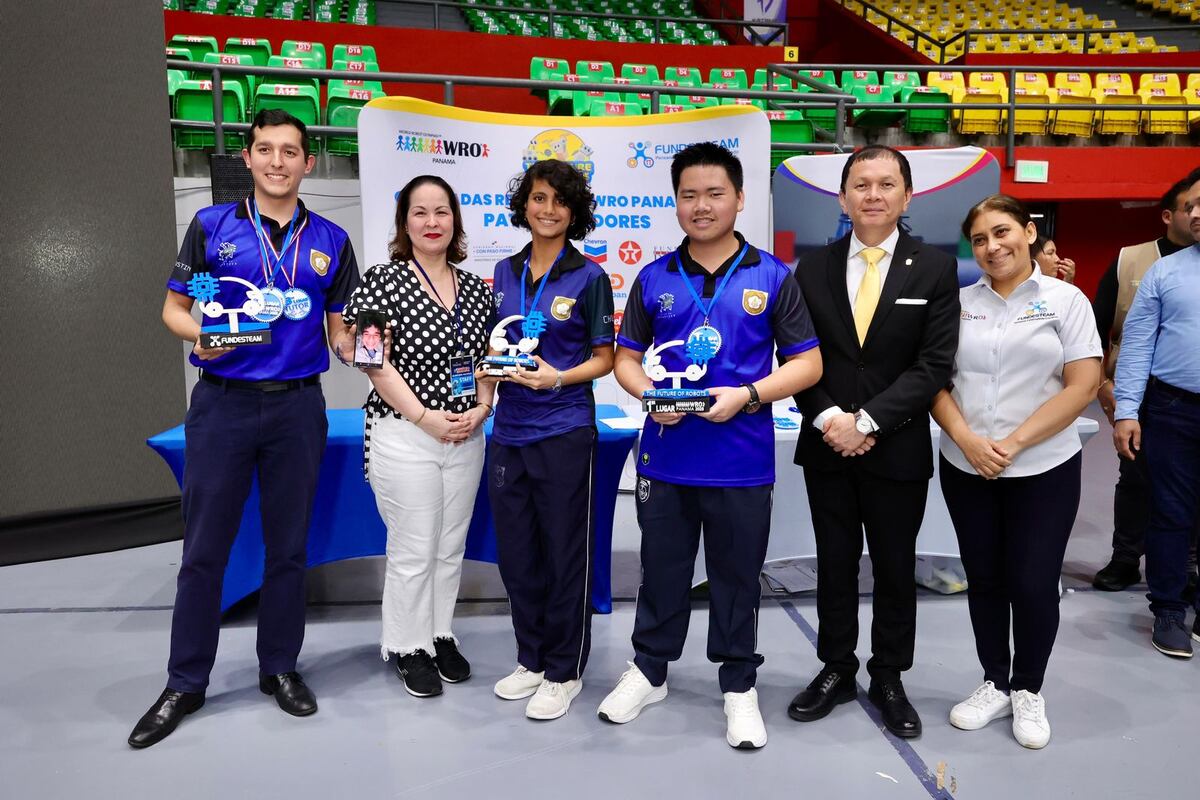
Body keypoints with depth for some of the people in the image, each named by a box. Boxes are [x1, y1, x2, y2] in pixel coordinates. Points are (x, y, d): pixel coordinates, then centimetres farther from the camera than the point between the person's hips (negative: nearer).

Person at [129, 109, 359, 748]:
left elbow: (339, 325, 10)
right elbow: (174, 308, 5)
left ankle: (279, 667, 26)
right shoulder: (212, 226, 3)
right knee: (205, 547, 5)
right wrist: (199, 334, -16)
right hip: (223, 402, -1)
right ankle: (185, 683, 20)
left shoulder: (330, 240, 7)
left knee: (288, 545, 10)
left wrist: (355, 345, -12)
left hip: (298, 406, 1)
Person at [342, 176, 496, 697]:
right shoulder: (382, 281, -7)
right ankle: (408, 648, 20)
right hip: (405, 437, -5)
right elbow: (374, 362, -12)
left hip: (466, 437, 5)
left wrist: (480, 409, -5)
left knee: (451, 546, 13)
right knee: (413, 550, 2)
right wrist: (425, 417, -16)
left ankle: (441, 635, 29)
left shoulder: (477, 289, 9)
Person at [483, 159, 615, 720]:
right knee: (515, 552, 12)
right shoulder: (506, 271, 10)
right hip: (509, 428, 5)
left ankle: (564, 672, 20)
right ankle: (531, 659, 31)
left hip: (564, 431, -5)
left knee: (565, 553, 4)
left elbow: (604, 358, -1)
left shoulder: (589, 278, -4)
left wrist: (558, 378, -18)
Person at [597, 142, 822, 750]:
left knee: (737, 576, 12)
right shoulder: (654, 279, 5)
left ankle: (739, 687, 30)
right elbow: (626, 358, 10)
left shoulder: (771, 277, -1)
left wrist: (747, 395, -17)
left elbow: (807, 363, -1)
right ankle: (648, 671, 34)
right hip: (665, 455, 2)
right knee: (662, 569, 15)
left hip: (742, 460, -2)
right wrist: (650, 395, -12)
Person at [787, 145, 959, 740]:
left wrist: (867, 421, -17)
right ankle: (836, 670, 29)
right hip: (827, 445, 2)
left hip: (897, 448, -1)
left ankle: (888, 679, 29)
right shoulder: (813, 267, 3)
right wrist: (829, 418, -14)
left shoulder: (935, 268, -2)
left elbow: (934, 364, -10)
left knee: (895, 569, 12)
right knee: (834, 564, 13)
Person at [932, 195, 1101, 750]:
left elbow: (1082, 386, -8)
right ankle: (995, 684, 28)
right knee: (984, 580, 11)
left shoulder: (1065, 300, -1)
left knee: (1034, 584, 3)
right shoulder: (958, 303, 4)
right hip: (966, 469, 2)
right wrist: (967, 439, -14)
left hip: (1043, 469, -2)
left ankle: (1028, 689, 25)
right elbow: (936, 381, 2)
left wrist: (1013, 443, -16)